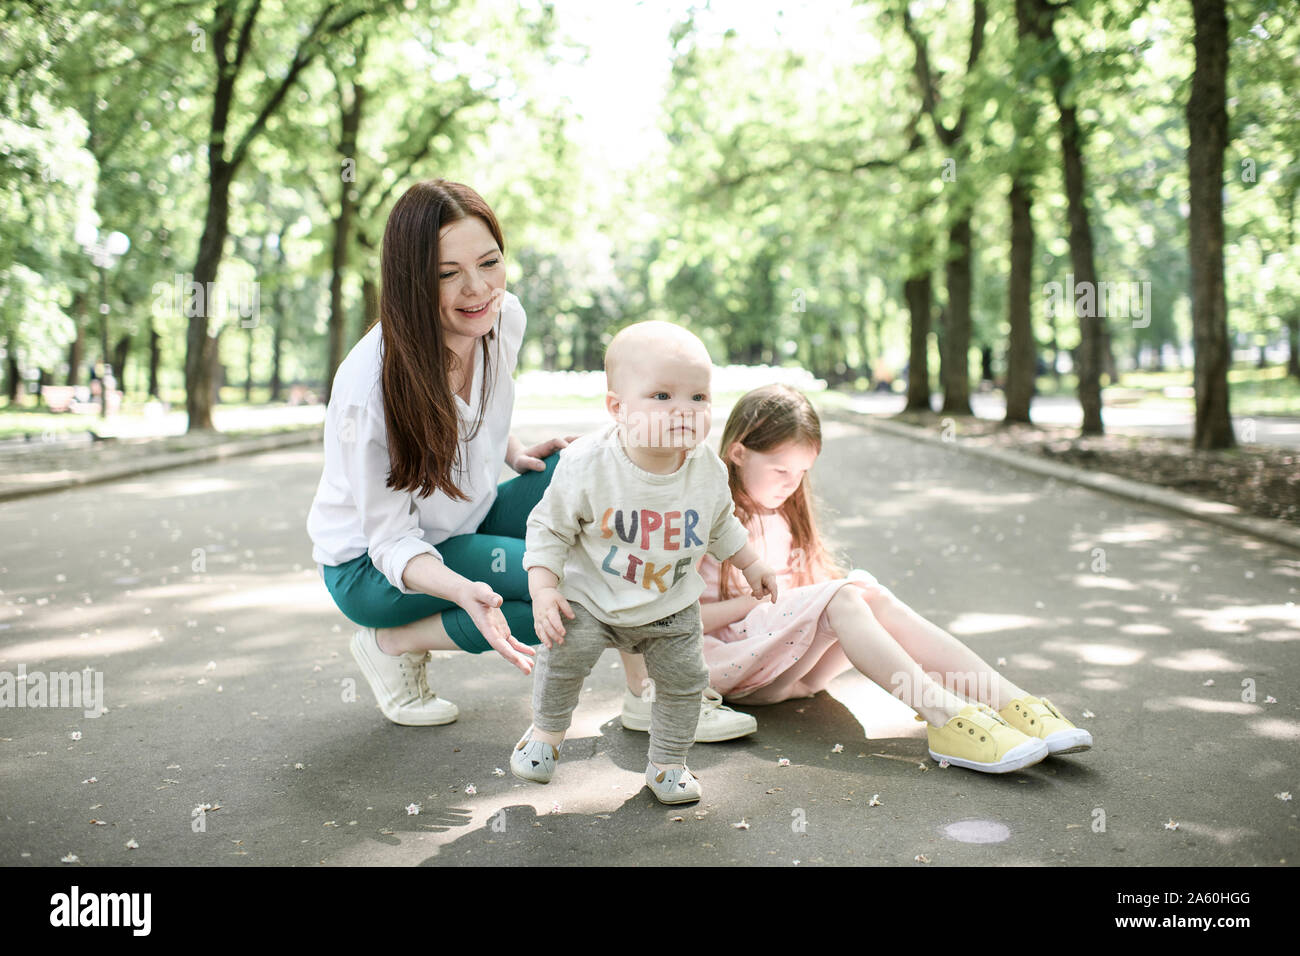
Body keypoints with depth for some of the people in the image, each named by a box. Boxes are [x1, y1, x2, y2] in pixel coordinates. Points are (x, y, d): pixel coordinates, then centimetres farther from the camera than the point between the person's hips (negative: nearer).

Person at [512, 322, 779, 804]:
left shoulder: (709, 469, -14)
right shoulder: (586, 464, -26)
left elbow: (721, 524, 8)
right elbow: (549, 529, -14)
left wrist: (751, 564, 15)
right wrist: (544, 591, -23)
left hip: (671, 608, 3)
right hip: (591, 598, -3)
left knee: (685, 678, 3)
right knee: (564, 651, -19)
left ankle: (667, 763, 29)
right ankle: (546, 730, 13)